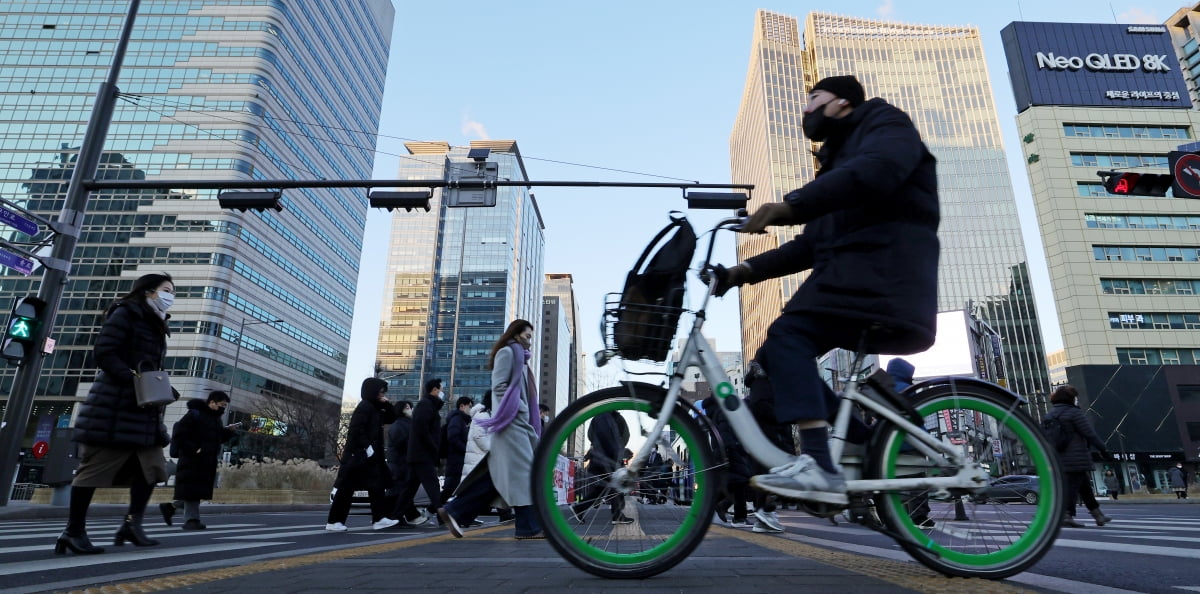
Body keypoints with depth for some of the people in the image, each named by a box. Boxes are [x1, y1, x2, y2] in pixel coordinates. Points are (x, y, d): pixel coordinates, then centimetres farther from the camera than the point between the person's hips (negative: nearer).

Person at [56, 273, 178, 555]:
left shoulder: (156, 326, 21)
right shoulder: (125, 314, -4)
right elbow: (103, 353, -14)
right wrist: (135, 381, -23)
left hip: (144, 408, 8)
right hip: (114, 406, -8)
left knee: (152, 465, 1)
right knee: (95, 466, -1)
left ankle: (132, 523, 2)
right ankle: (74, 531, 8)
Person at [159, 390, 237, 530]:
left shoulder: (216, 418, 16)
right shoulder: (194, 414, -11)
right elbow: (178, 434, -15)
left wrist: (228, 431, 2)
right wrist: (194, 449, -21)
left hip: (208, 461, 9)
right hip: (192, 460, -9)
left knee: (200, 490, 11)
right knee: (191, 489, -6)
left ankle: (170, 506, 27)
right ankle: (191, 520, 0)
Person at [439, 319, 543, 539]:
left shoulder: (519, 358, 25)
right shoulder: (507, 352, -2)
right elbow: (499, 386, -13)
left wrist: (529, 418, 13)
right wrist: (520, 408, -15)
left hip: (519, 423, 9)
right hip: (510, 422, -9)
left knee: (498, 475, 5)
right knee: (522, 471, -10)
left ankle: (454, 512, 8)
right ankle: (529, 527, -7)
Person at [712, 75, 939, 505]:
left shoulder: (885, 124, 7)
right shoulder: (839, 157, 32)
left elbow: (875, 172, -20)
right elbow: (812, 244, 22)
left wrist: (788, 206, -31)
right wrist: (748, 270, 10)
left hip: (882, 271, -9)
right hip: (849, 273, 9)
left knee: (788, 335, -26)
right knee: (775, 356, -1)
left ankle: (820, 465, -30)